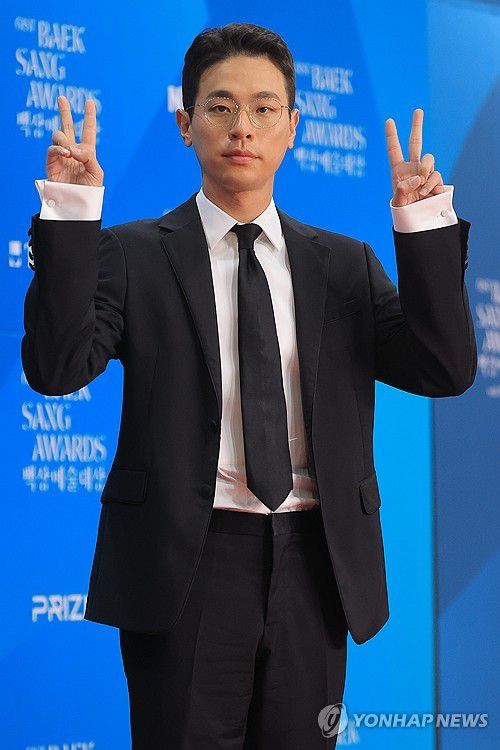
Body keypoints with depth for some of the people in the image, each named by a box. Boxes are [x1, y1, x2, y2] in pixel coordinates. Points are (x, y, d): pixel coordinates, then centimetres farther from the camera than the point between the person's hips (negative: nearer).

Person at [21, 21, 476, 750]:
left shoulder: (346, 264, 12)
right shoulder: (133, 254, 3)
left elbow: (445, 372, 1)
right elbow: (56, 368, -10)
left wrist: (424, 227, -9)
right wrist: (69, 217, -17)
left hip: (314, 571, 3)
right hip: (186, 565, -3)